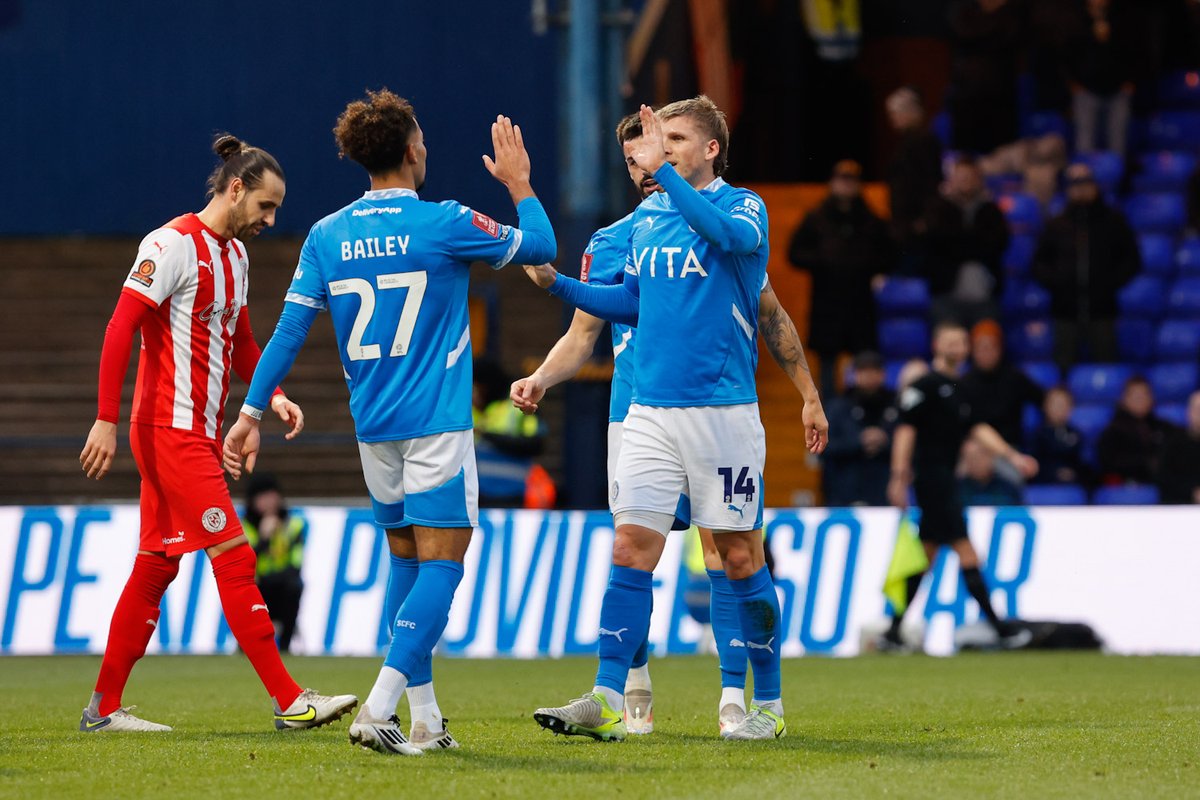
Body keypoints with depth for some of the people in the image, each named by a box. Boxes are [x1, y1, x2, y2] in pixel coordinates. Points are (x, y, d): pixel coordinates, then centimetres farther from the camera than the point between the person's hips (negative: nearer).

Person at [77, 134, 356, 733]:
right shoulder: (173, 245, -13)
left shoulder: (234, 254, 15)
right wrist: (107, 420, -20)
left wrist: (272, 396, 7)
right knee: (233, 556, -12)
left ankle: (104, 707, 14)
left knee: (157, 564, 10)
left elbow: (240, 342, 25)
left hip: (201, 433, 9)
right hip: (170, 430, -9)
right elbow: (120, 329, -16)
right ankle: (288, 700, -13)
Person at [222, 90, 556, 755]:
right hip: (436, 423, -5)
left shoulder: (327, 236, 4)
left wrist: (252, 412, 10)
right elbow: (539, 246, 5)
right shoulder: (443, 224, -8)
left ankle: (424, 720, 14)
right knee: (441, 560, -6)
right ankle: (380, 706, -21)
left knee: (406, 559, 15)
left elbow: (288, 331, 4)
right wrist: (518, 182, 21)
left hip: (372, 426, 5)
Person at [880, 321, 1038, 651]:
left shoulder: (955, 389, 17)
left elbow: (977, 429, 14)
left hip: (944, 479, 9)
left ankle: (893, 632, 10)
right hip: (932, 475, -9)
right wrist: (899, 475, -20)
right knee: (965, 550, -8)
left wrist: (1013, 456, 3)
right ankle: (998, 626, -8)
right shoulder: (926, 385, -9)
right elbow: (905, 428, -14)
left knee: (925, 558, 8)